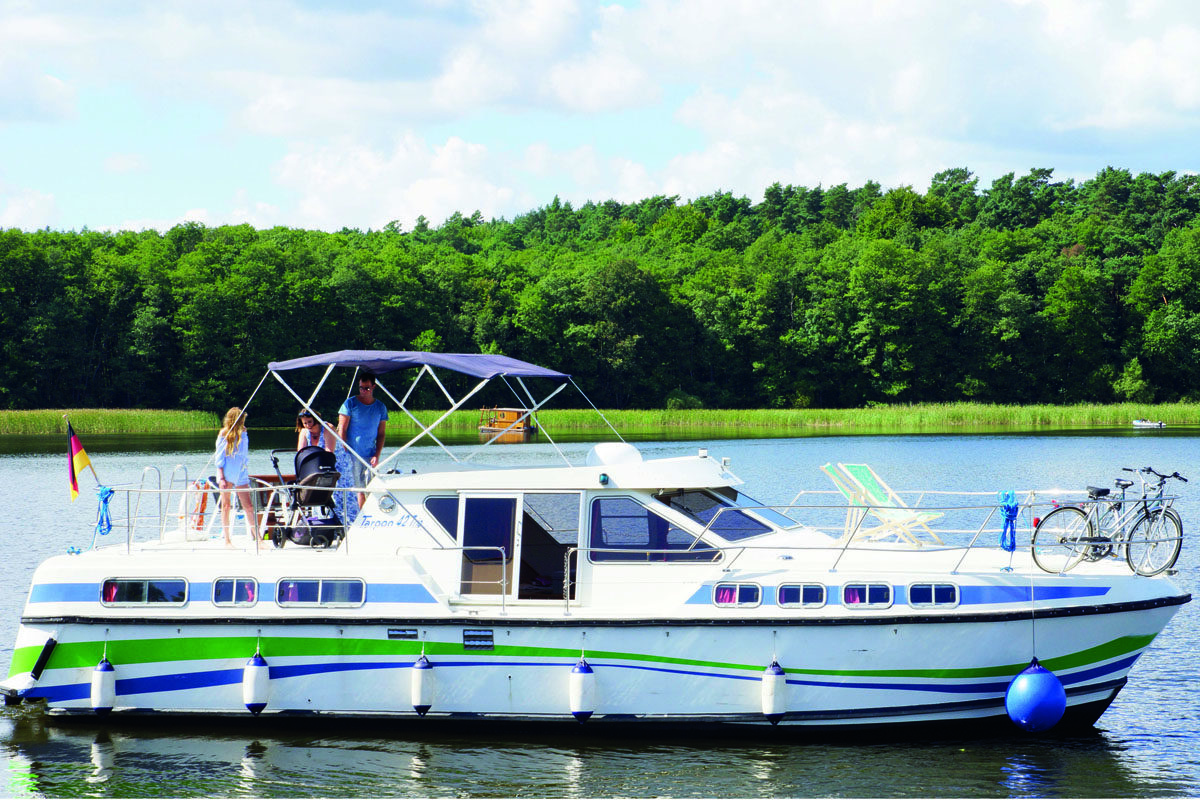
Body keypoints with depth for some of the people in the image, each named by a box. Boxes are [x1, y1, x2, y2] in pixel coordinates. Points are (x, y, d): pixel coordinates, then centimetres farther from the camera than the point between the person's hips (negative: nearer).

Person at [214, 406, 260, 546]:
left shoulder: (243, 434, 13)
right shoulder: (224, 434, -1)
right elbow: (219, 457, -3)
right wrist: (221, 478, -11)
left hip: (241, 474, 4)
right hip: (227, 474, -4)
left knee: (248, 506, -3)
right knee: (226, 506, 1)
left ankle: (258, 539, -5)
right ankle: (227, 540, 5)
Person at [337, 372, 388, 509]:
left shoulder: (380, 407, 9)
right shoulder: (350, 404, 0)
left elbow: (381, 434, 11)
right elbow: (342, 430, -2)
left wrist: (377, 455, -1)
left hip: (370, 456, 3)